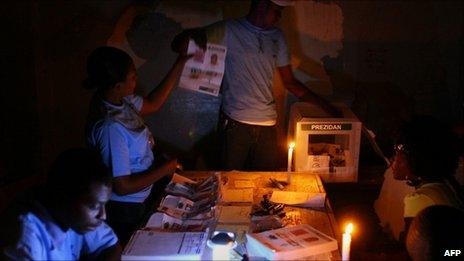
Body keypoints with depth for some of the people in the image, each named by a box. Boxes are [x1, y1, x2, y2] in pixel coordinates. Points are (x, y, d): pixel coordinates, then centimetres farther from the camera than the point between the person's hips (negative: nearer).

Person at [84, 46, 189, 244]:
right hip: (124, 211, -8)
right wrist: (165, 169, -17)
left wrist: (181, 63, 6)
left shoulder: (119, 100, -9)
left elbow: (152, 103, 10)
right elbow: (122, 187, -28)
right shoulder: (111, 127, -34)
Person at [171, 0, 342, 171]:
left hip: (267, 125, 4)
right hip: (235, 123, -3)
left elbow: (289, 82, 14)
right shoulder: (229, 31, -3)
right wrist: (192, 39, -27)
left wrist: (325, 105, 9)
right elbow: (178, 44, -3)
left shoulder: (276, 37, 10)